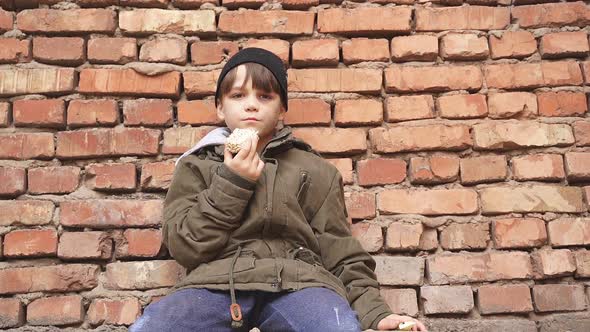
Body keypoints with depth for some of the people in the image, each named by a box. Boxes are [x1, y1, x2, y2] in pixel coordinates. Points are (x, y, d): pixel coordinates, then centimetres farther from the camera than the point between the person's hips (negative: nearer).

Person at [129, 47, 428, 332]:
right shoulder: (195, 167, 19)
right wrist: (232, 183, -1)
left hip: (295, 281, 0)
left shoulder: (314, 170, 18)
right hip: (216, 282, 0)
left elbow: (341, 254, 14)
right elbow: (184, 247, 6)